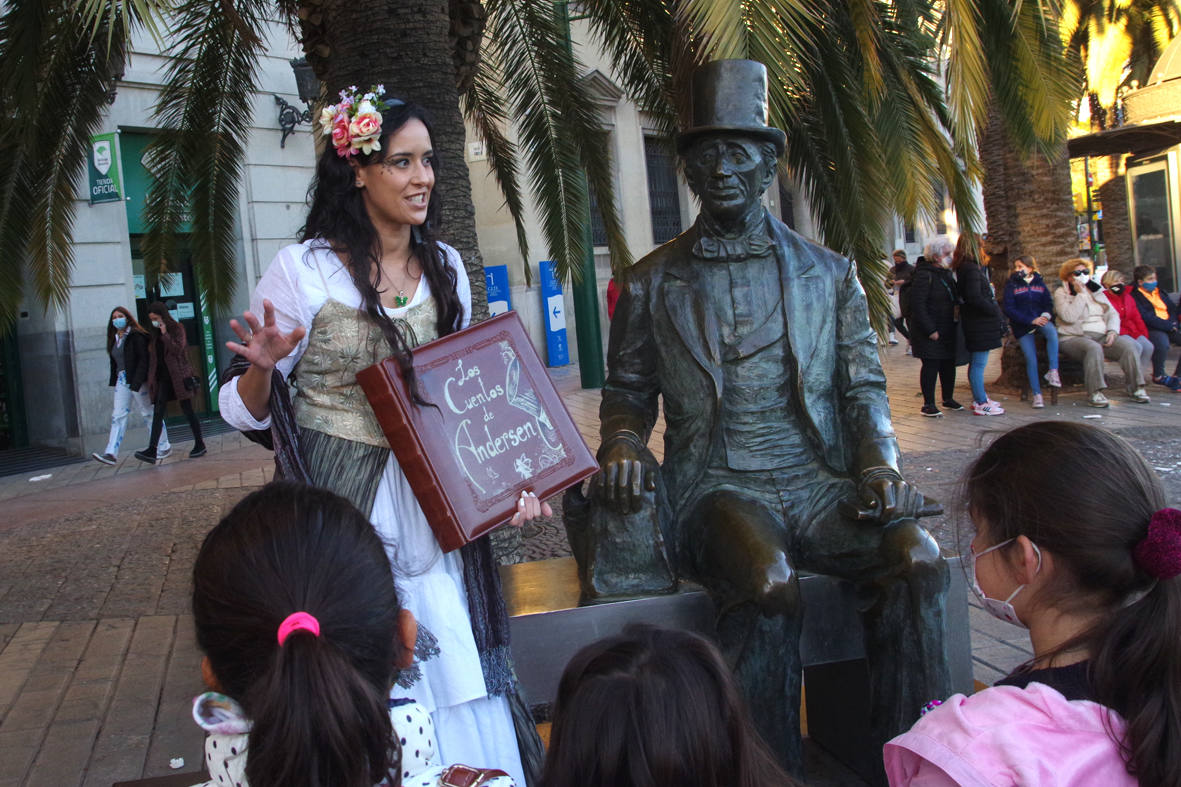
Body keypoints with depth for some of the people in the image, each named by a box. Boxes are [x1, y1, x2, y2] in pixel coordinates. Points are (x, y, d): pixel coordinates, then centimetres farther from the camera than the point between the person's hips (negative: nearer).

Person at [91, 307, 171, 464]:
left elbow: (143, 360, -15)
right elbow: (114, 363, 18)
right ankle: (111, 453, -6)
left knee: (148, 413, 2)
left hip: (138, 381, -7)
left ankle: (164, 447, 14)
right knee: (118, 415, -1)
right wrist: (114, 381, 12)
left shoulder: (136, 336, -9)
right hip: (122, 381, 7)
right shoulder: (115, 339, 14)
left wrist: (136, 383, -21)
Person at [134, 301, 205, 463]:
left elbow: (178, 349, -15)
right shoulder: (156, 334, 15)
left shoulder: (177, 328, -1)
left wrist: (165, 334, -15)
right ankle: (152, 450, -16)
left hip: (179, 375, -5)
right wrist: (152, 378, 11)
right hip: (164, 377, 5)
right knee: (158, 411, -7)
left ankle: (199, 444, 15)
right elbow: (153, 357, 17)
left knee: (187, 409, 1)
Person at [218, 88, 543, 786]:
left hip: (432, 511, 4)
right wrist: (262, 367, -24)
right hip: (339, 504, -4)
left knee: (453, 678, 6)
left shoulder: (445, 267, 7)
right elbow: (247, 412, -2)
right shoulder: (305, 270, -8)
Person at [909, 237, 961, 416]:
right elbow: (917, 305, -19)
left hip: (947, 330, 8)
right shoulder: (924, 275, -15)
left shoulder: (946, 273, 13)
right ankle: (928, 404, 4)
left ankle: (948, 399, 27)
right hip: (930, 331, -8)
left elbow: (954, 299, 25)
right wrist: (930, 330, -20)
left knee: (949, 364, 12)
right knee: (931, 365, -4)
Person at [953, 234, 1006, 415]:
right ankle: (981, 404, 1)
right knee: (979, 364, -4)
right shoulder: (971, 269, -18)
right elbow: (975, 298, -25)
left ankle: (979, 398, 28)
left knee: (976, 363, 17)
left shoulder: (963, 267, 11)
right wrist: (997, 312, -15)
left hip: (975, 324, 10)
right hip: (980, 324, -10)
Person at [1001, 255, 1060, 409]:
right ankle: (1037, 394, -7)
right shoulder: (1011, 285, 2)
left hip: (1040, 320, 1)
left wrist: (1046, 315, -15)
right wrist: (1031, 320, -16)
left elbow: (1049, 302, 9)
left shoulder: (1039, 283, 12)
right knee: (1031, 358, -14)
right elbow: (1009, 309, -7)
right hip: (1022, 326, -1)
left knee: (1051, 331, -34)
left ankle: (1053, 371, -33)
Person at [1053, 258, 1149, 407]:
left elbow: (1112, 313, 15)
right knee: (1094, 348, -38)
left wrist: (1113, 331, -4)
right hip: (1074, 338, -5)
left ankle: (1135, 388, -14)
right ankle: (1094, 393, -35)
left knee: (1129, 345, -21)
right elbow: (1069, 317, -14)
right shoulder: (1061, 293, 4)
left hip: (1102, 336, 5)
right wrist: (1081, 293, -10)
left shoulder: (1096, 290, 21)